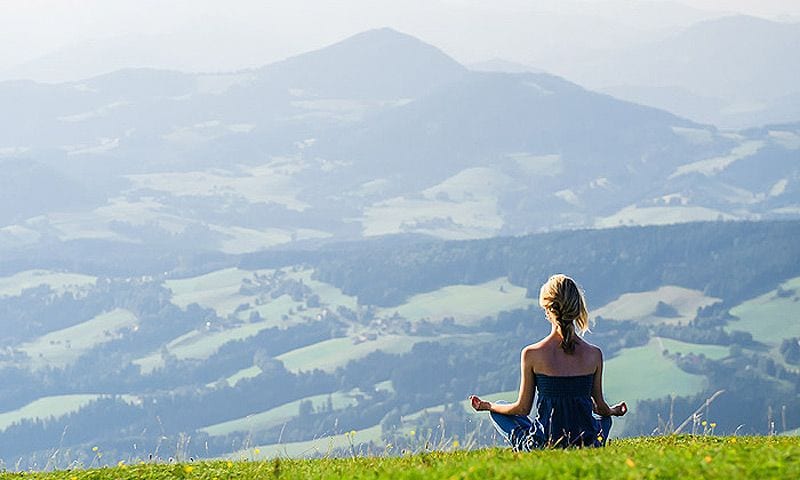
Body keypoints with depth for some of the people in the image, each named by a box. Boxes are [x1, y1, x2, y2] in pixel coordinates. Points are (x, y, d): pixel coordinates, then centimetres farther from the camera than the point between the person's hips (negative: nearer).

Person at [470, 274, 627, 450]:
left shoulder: (531, 354, -10)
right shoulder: (594, 354, -5)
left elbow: (522, 409, -1)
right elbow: (601, 407, 7)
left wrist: (487, 406, 19)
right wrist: (613, 411, 32)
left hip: (543, 444, -2)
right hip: (587, 445, 2)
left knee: (497, 411, 24)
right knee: (604, 418, 39)